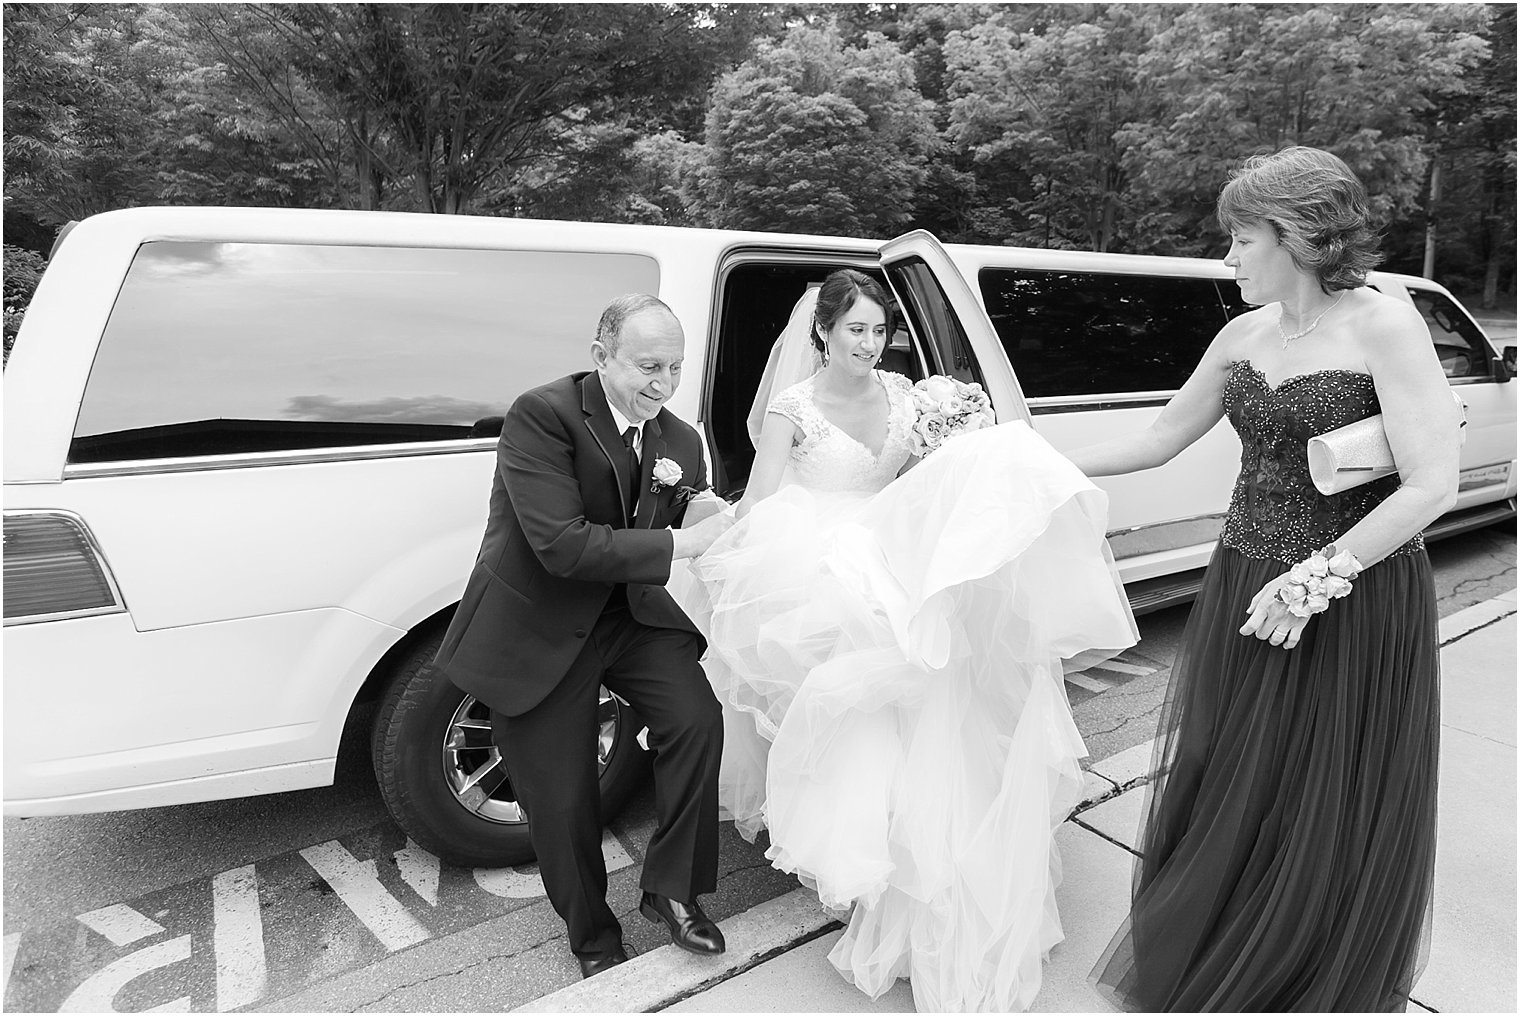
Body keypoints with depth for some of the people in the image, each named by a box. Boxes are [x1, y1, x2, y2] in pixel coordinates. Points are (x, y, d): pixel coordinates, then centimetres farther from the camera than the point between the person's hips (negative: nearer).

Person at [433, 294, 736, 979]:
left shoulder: (679, 441, -2)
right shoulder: (542, 415, -22)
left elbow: (690, 544, 1)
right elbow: (563, 545, -31)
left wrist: (724, 532, -20)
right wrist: (680, 545, -31)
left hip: (632, 615, 4)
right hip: (535, 631, -4)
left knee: (698, 718, -18)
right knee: (562, 796, 6)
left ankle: (670, 889, 6)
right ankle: (593, 935, 35)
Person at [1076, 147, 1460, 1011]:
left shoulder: (1385, 329, -13)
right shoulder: (1244, 336, 4)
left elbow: (1433, 486, -18)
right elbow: (1160, 439, 12)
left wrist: (1319, 577, -22)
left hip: (1355, 606, -5)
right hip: (1244, 591, 6)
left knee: (1331, 811, 9)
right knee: (1224, 787, 16)